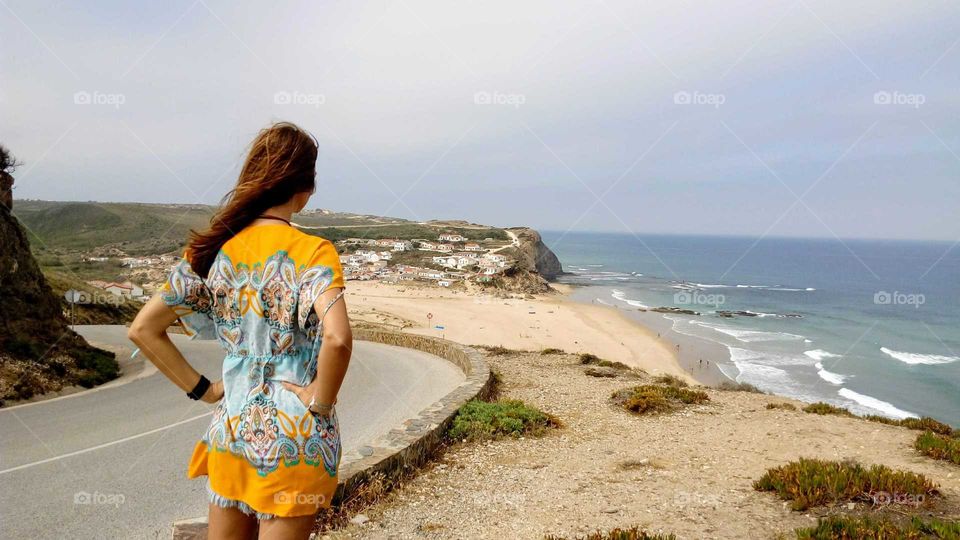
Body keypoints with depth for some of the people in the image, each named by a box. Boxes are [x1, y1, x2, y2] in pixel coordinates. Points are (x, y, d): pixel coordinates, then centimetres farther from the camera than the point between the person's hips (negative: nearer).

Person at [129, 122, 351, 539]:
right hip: (295, 438, -5)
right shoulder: (313, 252, -15)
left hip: (231, 430, 5)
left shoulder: (214, 250, 0)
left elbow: (142, 330, 1)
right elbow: (337, 339, -32)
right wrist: (321, 403, -16)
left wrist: (201, 390, 4)